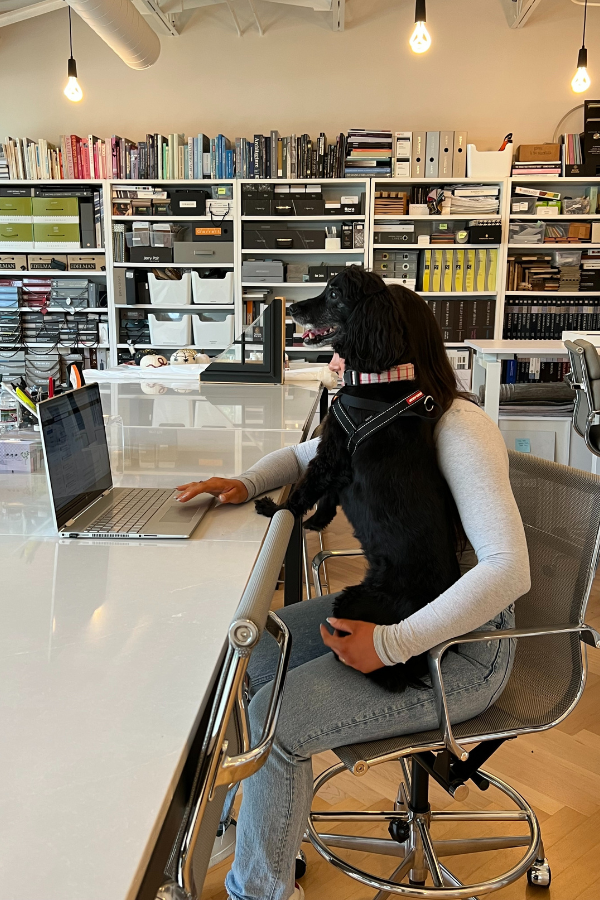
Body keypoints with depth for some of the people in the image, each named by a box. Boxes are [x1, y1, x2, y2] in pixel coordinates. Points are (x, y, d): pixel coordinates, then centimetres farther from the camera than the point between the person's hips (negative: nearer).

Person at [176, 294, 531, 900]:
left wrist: (392, 645, -33)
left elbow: (508, 569, -34)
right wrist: (245, 484, -2)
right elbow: (306, 455, 18)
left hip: (462, 645, -8)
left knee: (275, 720, -18)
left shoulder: (459, 432, -25)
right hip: (397, 605, 9)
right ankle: (245, 811, 22)